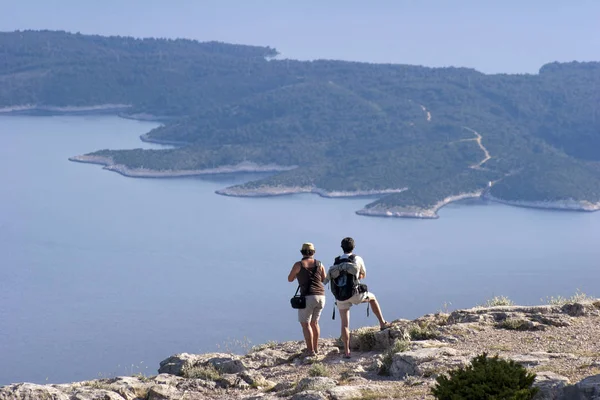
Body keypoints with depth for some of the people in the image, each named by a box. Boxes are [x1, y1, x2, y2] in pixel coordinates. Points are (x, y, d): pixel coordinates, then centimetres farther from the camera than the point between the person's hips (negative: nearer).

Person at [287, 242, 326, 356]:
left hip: (307, 297, -5)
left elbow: (290, 279, 8)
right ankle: (316, 348, 23)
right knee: (314, 322, 21)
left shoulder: (298, 265, -4)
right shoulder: (319, 264, 7)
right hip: (321, 296, 5)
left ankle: (311, 351, -10)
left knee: (305, 324, -1)